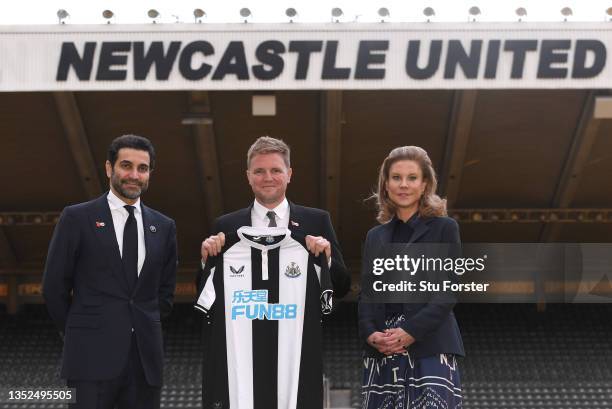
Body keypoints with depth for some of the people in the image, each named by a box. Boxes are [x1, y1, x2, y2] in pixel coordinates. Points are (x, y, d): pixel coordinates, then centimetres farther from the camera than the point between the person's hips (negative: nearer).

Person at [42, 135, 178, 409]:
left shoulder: (164, 227, 12)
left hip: (146, 357, 4)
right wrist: (78, 335, 7)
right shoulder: (77, 218, 0)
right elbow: (54, 286, 3)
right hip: (93, 356, -3)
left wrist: (145, 330, 12)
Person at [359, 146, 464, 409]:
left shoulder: (444, 228, 5)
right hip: (381, 350, 4)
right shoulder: (375, 236, 18)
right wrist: (370, 333, -6)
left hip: (430, 346, -4)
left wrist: (412, 332, -14)